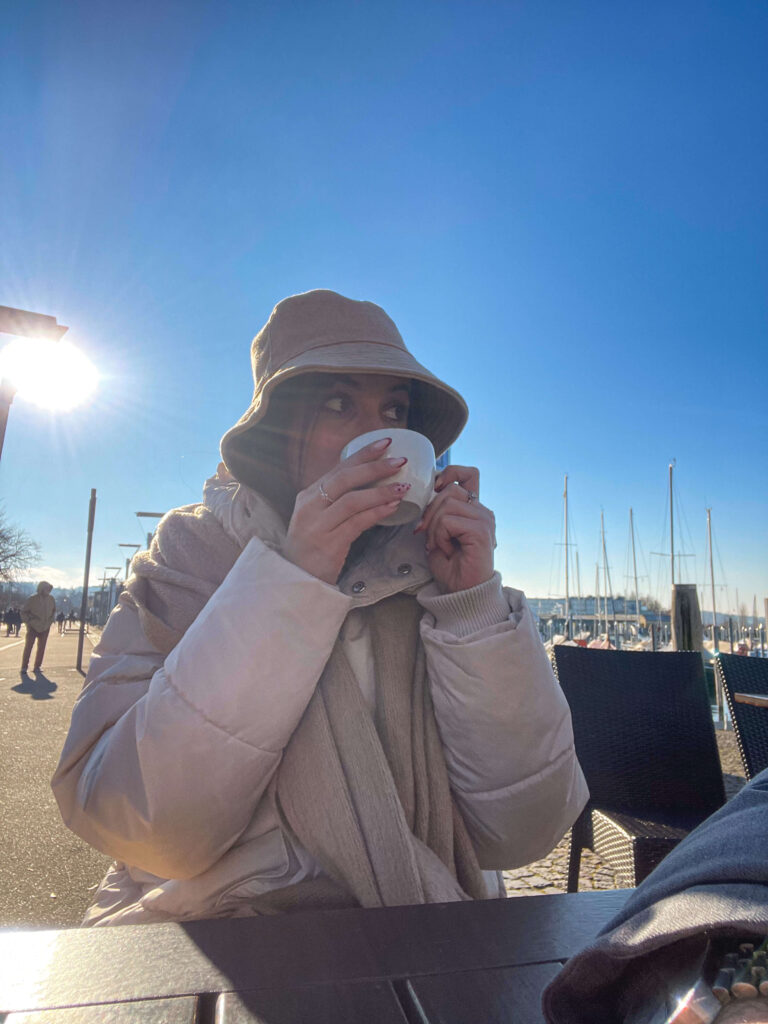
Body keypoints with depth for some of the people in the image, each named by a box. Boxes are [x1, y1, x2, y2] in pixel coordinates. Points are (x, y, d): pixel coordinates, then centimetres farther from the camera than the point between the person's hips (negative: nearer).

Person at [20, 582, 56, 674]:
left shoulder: (51, 599, -1)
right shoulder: (32, 599, -14)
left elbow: (53, 610, 16)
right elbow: (24, 612, -5)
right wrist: (28, 623, -9)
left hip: (45, 628, 4)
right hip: (33, 627, -4)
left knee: (41, 648, 6)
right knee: (28, 646, 0)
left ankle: (37, 666, 15)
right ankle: (24, 666, 11)